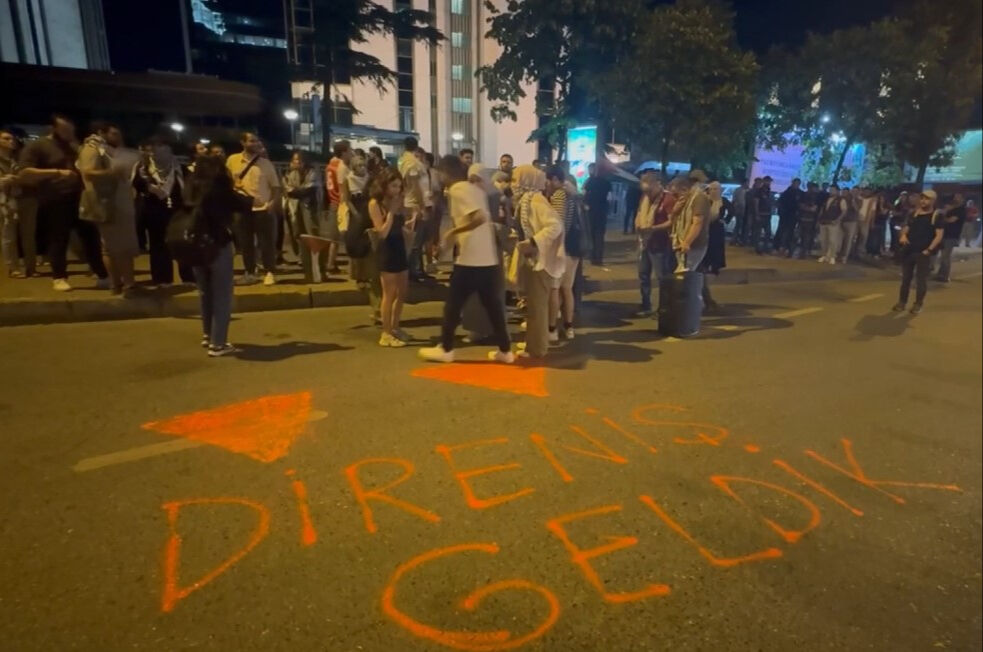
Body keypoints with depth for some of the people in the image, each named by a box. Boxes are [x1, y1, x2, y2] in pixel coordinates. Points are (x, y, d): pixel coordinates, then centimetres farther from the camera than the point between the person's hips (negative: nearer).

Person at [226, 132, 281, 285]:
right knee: (246, 242, 8)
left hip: (263, 208, -2)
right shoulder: (232, 160, 4)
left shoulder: (265, 163, 1)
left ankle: (270, 273, 7)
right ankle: (249, 273, 18)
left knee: (266, 242, -1)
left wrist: (274, 203, -10)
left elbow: (275, 186, 1)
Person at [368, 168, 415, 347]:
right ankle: (386, 334, 7)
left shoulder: (396, 202, 11)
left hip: (400, 249, 7)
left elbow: (402, 230, 12)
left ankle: (395, 328, 27)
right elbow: (382, 233, -16)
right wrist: (391, 211, -16)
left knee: (402, 294, 13)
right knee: (389, 295, -2)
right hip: (387, 251, -7)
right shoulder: (375, 203, -8)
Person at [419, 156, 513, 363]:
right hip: (490, 258, 8)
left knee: (452, 305, 6)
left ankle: (445, 349, 16)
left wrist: (454, 232, -15)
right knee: (493, 306, 11)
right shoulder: (475, 189, 16)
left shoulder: (457, 190, -9)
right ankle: (505, 350, 15)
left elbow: (480, 217, -23)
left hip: (470, 258, -8)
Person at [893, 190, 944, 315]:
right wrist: (903, 235, -6)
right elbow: (906, 228, 18)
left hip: (924, 252, -5)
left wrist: (929, 250, -17)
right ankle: (902, 302, 19)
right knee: (905, 277, 10)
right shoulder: (914, 214, 11)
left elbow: (939, 235, -9)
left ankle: (918, 304, 10)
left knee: (921, 279, 1)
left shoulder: (937, 215, -4)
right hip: (909, 250, 5)